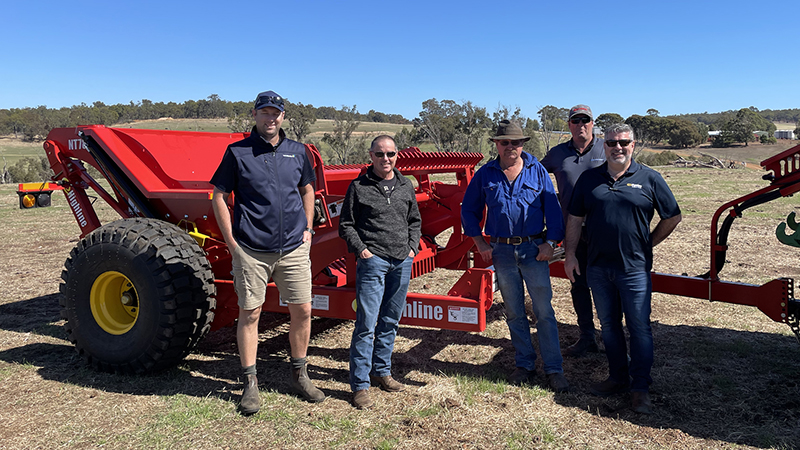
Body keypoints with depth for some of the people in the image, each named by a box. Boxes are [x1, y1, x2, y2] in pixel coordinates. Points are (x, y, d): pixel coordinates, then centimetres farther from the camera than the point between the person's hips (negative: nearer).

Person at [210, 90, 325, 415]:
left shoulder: (297, 152, 9)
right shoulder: (238, 152, 0)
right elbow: (219, 197, 1)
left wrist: (307, 229, 11)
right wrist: (231, 242, -5)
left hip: (293, 249, 3)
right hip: (251, 251, -3)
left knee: (302, 311, 6)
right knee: (250, 314, 4)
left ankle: (299, 376, 25)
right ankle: (250, 385, 18)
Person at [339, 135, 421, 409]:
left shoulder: (406, 186, 13)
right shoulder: (359, 187, 0)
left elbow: (415, 221, 22)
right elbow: (345, 224, 2)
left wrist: (412, 247, 9)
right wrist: (360, 249, -9)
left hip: (402, 262, 5)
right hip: (372, 260, -5)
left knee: (390, 321, 14)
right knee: (366, 323, -7)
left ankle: (381, 371, 29)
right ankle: (360, 385, 0)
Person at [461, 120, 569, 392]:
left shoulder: (537, 171, 2)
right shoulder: (485, 175, 4)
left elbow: (552, 208, 3)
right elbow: (469, 210, 11)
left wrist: (550, 242, -6)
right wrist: (480, 243, 4)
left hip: (534, 250, -1)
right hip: (502, 251, 2)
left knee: (544, 311, 0)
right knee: (514, 313, 11)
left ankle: (553, 369, 9)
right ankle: (525, 365, 24)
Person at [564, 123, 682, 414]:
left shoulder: (649, 179, 0)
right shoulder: (589, 179, 6)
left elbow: (673, 217, 7)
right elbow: (575, 219, 9)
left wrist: (648, 243, 5)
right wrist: (570, 254, 5)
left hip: (635, 268, -3)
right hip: (598, 268, 3)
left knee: (639, 327, 2)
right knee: (609, 325, 13)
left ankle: (640, 388, 14)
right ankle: (618, 378, 28)